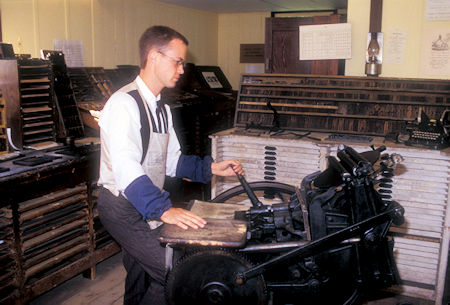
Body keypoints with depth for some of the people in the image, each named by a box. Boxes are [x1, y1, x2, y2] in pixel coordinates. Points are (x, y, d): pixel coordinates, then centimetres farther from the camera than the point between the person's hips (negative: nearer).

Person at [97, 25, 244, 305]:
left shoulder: (162, 108, 12)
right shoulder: (124, 103, -19)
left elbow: (170, 161, 14)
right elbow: (126, 168, -31)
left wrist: (210, 168, 1)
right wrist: (163, 209, -42)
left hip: (148, 206, 9)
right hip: (123, 208, -9)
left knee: (143, 275, 19)